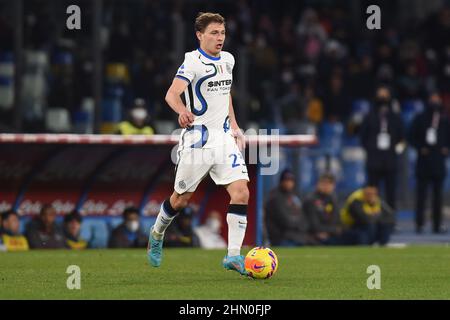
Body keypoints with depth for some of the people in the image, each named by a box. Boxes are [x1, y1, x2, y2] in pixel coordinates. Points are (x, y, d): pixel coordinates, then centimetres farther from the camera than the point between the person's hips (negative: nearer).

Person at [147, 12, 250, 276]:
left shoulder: (227, 59, 10)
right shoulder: (193, 62, -13)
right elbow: (172, 93, -28)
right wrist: (182, 110, -49)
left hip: (224, 137, 6)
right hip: (197, 139, -5)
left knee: (241, 192, -12)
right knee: (181, 199, 8)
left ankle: (234, 255, -11)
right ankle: (157, 235, 37)